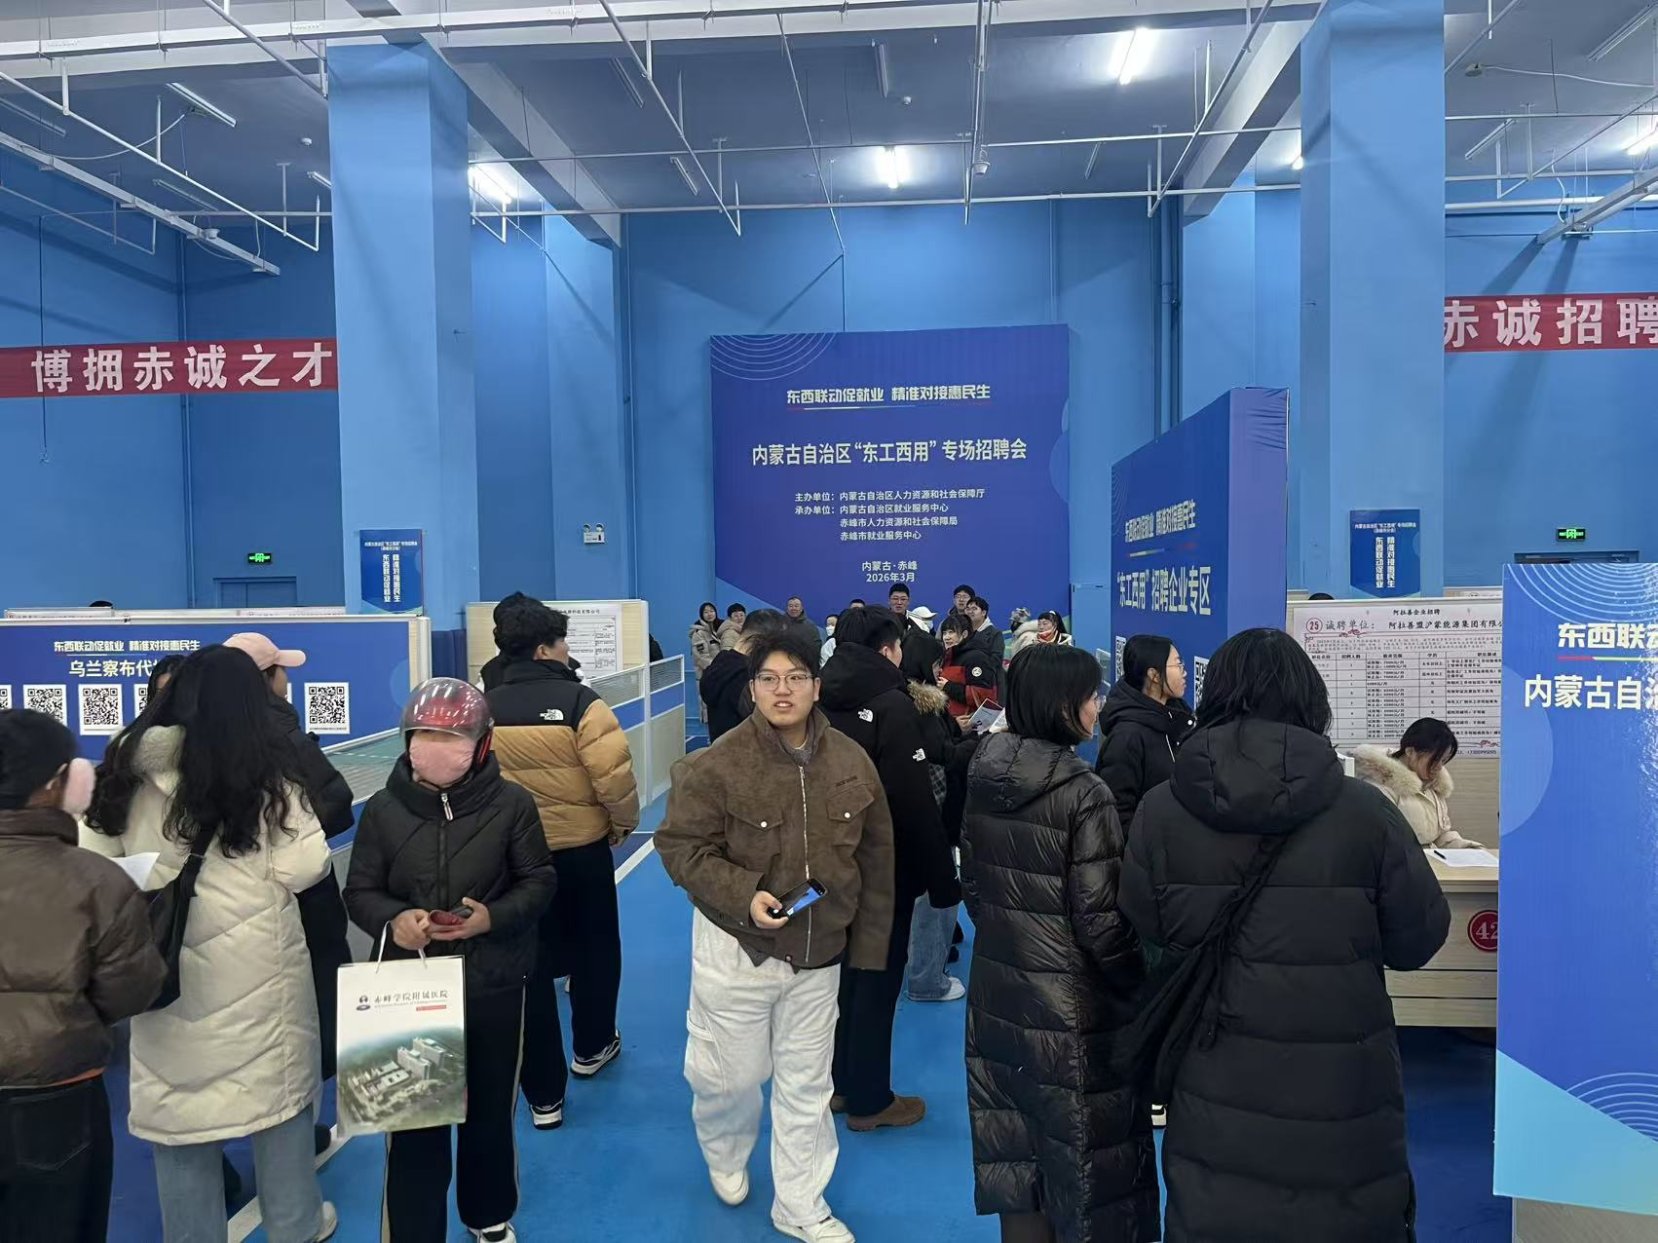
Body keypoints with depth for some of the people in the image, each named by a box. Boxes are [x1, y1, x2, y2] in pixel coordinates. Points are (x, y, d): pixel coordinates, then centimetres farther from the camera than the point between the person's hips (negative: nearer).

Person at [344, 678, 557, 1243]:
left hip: (493, 985, 0)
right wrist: (392, 920, -19)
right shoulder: (383, 808, -4)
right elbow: (359, 892, 2)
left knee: (490, 1109, 18)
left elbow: (539, 881, -2)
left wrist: (494, 917, -20)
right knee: (413, 1120, 3)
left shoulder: (511, 804, -8)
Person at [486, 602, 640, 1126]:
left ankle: (543, 1095, 17)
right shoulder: (579, 701, -17)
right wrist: (624, 822, -2)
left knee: (529, 965, 10)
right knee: (594, 948, 21)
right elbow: (614, 774, -21)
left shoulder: (484, 708, -3)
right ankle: (592, 1048, 41)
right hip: (581, 848, -3)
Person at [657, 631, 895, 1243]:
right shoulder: (717, 764, -17)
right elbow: (681, 847, -12)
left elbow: (875, 858, 4)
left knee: (807, 1083, 15)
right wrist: (742, 896, -26)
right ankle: (725, 1154, 48)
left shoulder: (851, 762, -5)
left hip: (820, 952, 3)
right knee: (734, 1072, 13)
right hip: (737, 947, -3)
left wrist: (868, 943, 6)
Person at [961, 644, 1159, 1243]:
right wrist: (1139, 988, -2)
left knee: (1016, 1141, 19)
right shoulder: (1082, 792, -20)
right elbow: (1100, 919, -18)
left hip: (999, 986, 6)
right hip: (1068, 1001, -6)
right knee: (1077, 1150, 11)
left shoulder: (984, 777, -1)